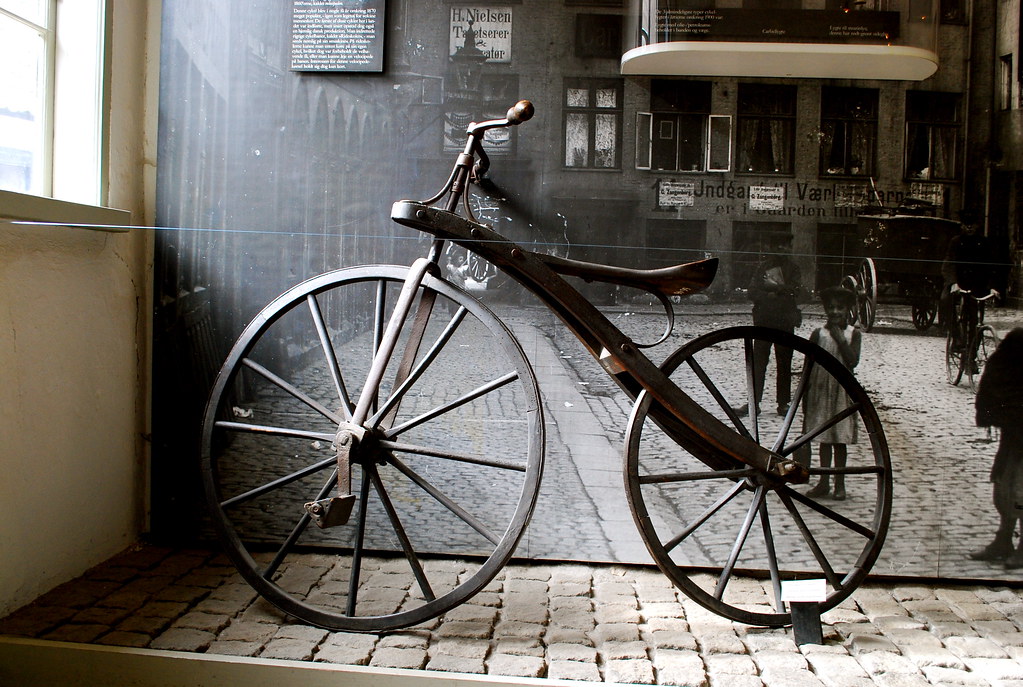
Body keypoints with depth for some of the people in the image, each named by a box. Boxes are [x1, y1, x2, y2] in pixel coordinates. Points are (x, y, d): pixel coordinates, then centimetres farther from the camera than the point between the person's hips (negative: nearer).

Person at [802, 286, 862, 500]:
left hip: (842, 390, -1)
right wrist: (805, 395, 2)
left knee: (840, 439, 4)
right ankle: (824, 482, 16)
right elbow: (808, 366, 4)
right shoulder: (818, 334, 1)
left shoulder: (853, 334, -1)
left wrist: (840, 338, -16)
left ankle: (839, 484, 13)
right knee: (824, 438, 8)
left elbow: (853, 361, -15)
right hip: (821, 390, 1)